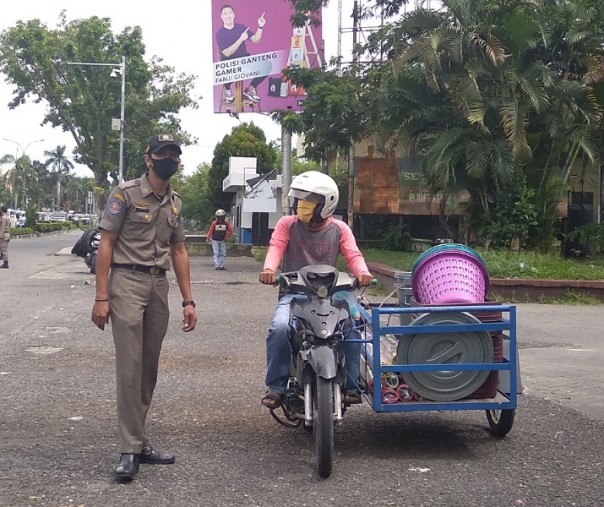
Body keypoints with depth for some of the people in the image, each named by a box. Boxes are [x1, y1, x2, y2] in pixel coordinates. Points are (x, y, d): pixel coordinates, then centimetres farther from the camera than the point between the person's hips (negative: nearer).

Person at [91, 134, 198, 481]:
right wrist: (101, 297, -12)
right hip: (127, 283, -6)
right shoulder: (126, 193, -3)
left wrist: (188, 300, 12)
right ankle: (131, 448, -6)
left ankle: (138, 440, 16)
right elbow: (106, 244, -5)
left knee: (149, 368, 8)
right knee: (130, 366, -10)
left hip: (160, 286, 6)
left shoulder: (175, 202, 14)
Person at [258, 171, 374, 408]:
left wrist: (362, 272, -29)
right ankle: (275, 387, -15)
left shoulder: (339, 229, 8)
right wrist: (269, 268, -34)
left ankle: (350, 385, -8)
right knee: (279, 328, -30)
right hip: (293, 293, -1)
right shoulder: (287, 224, 5)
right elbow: (276, 247, -11)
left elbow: (353, 254, -5)